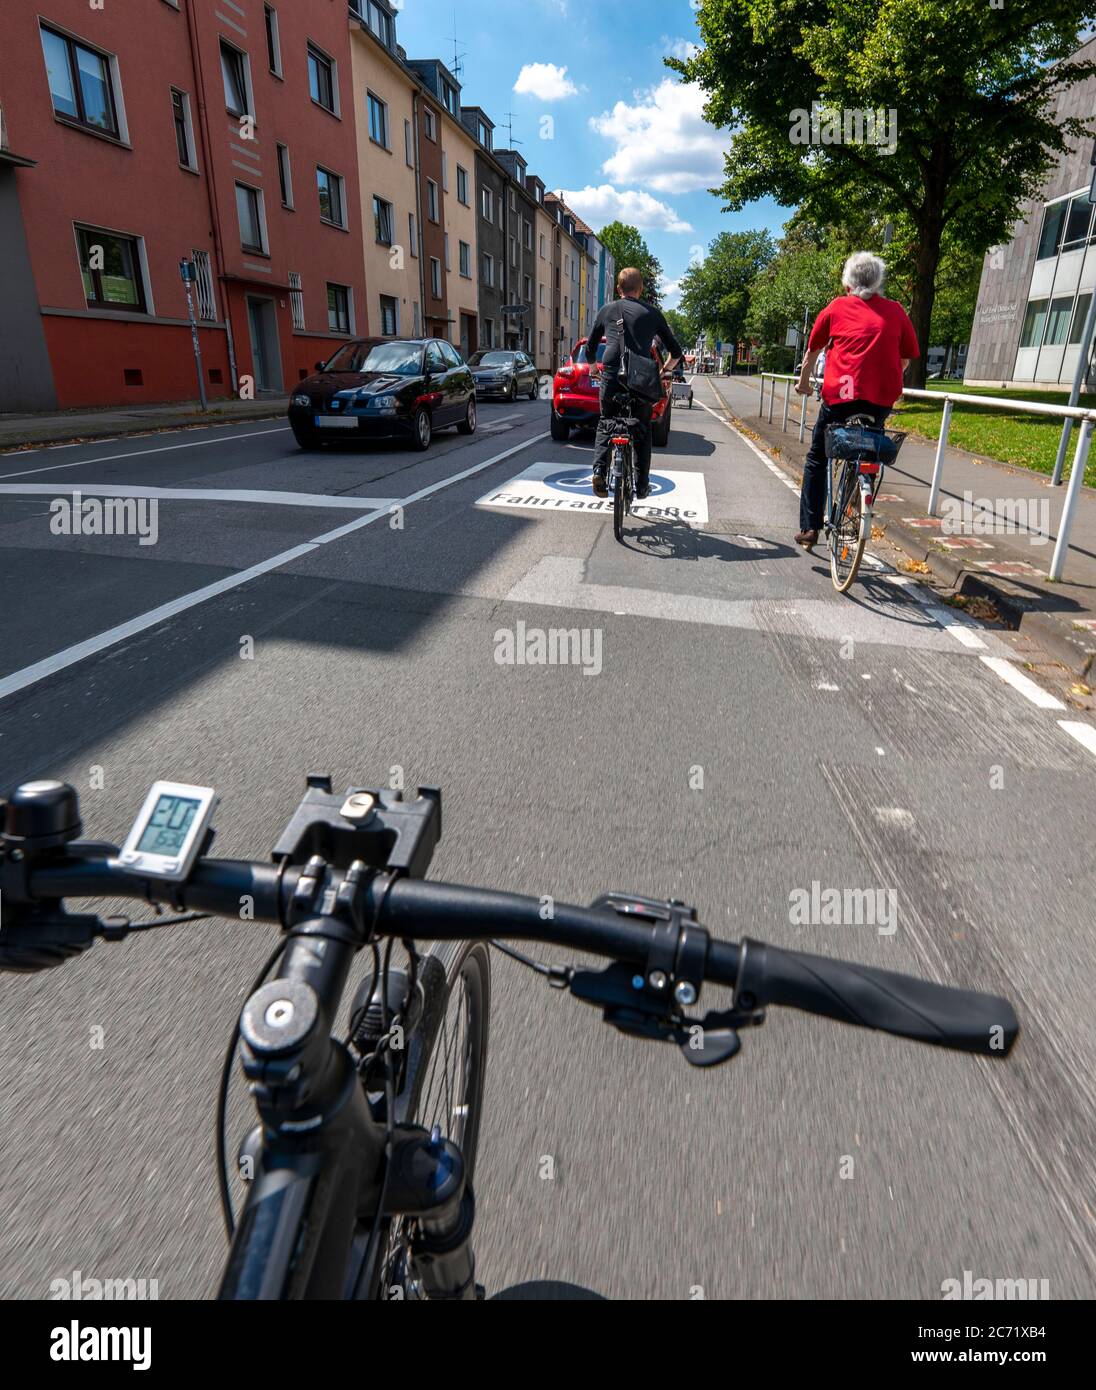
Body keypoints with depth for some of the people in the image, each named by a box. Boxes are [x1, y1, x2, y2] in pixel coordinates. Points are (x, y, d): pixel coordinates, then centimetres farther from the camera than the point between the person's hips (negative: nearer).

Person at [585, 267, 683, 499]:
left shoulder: (607, 310, 14)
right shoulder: (652, 313, 12)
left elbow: (590, 347, 21)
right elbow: (676, 352, 16)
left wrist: (592, 368, 38)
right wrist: (664, 370, 33)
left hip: (611, 376, 1)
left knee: (605, 425, 18)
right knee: (642, 429, 15)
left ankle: (599, 469, -6)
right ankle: (641, 484, 12)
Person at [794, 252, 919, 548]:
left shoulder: (836, 308, 8)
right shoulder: (896, 311, 11)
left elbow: (812, 351, 17)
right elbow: (906, 359, 13)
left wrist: (803, 382, 33)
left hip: (840, 394, -2)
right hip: (882, 398, 2)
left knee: (817, 460, 11)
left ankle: (809, 528, 3)